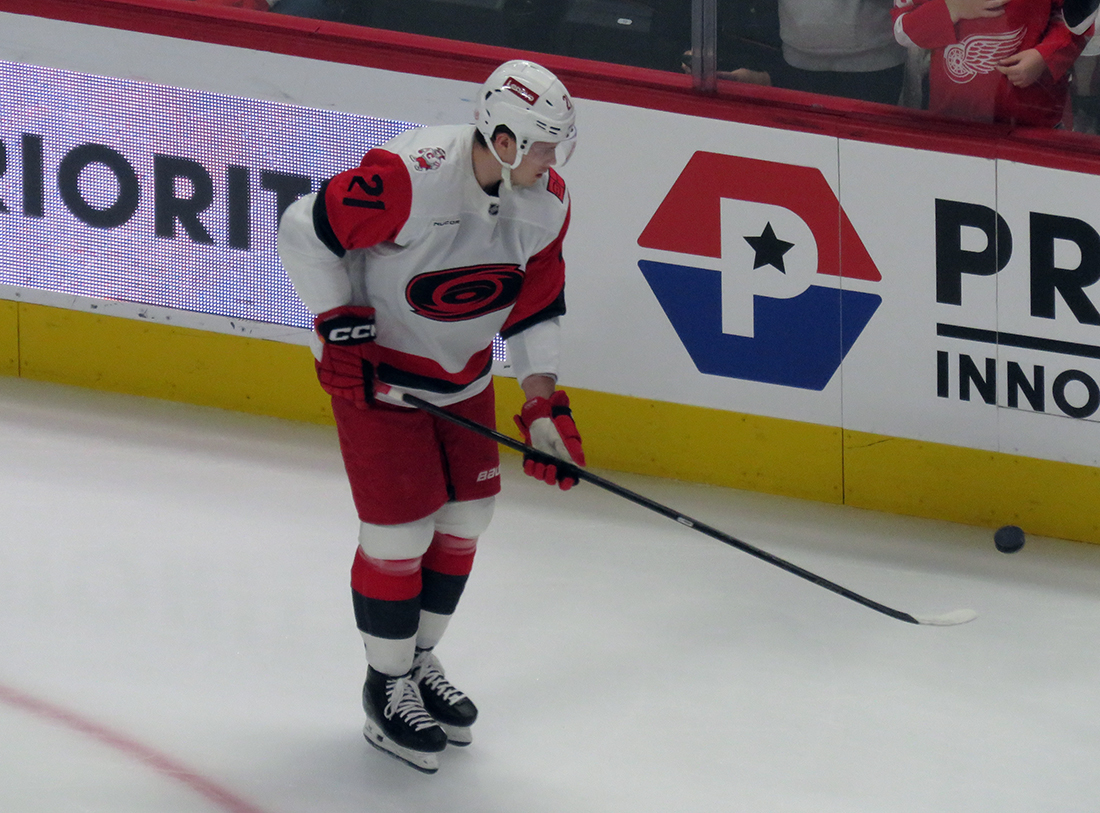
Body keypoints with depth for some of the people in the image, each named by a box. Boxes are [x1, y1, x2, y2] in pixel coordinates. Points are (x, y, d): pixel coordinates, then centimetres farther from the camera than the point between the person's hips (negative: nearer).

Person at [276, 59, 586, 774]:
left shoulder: (547, 201, -10)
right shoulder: (409, 177, -32)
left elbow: (535, 308, 1)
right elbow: (306, 230, -22)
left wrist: (546, 407, -5)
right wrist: (339, 329, -23)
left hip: (463, 369, 7)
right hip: (376, 366, -7)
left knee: (466, 515, 13)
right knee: (401, 529, -4)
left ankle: (420, 661, 34)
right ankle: (388, 690, 15)